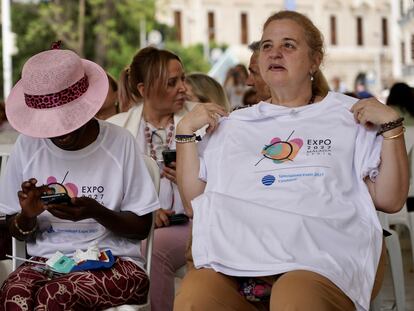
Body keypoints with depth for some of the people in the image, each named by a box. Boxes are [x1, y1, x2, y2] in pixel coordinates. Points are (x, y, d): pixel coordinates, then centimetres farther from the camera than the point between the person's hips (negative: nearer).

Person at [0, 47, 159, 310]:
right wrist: (27, 215, -11)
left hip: (113, 261, -3)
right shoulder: (27, 146, 5)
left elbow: (142, 227, 1)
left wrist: (97, 212, -18)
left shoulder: (119, 143, -4)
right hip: (45, 260, 3)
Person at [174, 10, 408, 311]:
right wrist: (185, 131, 11)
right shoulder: (233, 124, 23)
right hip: (240, 251, 2)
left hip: (323, 255, -2)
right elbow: (195, 201, 17)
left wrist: (391, 125, 0)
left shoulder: (350, 117, 16)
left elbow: (390, 200, 8)